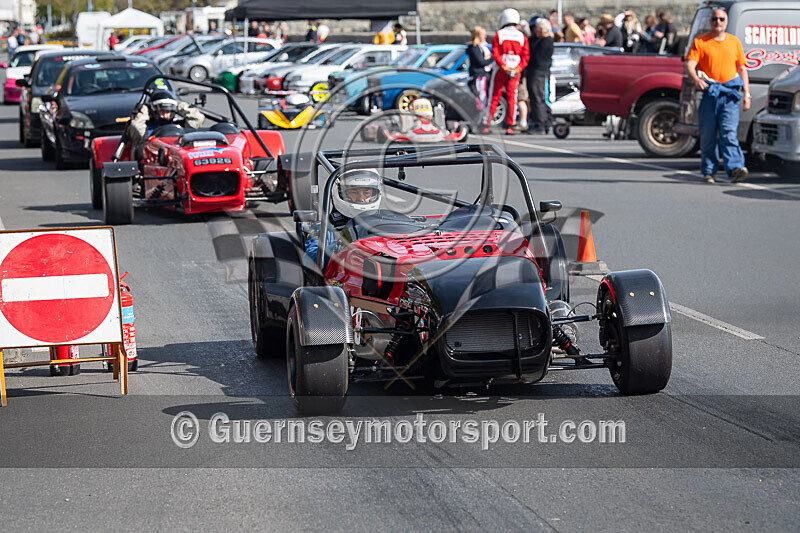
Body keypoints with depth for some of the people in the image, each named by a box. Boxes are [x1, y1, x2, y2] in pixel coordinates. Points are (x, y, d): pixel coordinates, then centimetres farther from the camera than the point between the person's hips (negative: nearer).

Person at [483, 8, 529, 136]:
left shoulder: (498, 35, -1)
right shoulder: (522, 37, 6)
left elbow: (495, 54, -10)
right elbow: (525, 57, -1)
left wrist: (504, 67, -12)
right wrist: (518, 69, -7)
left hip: (500, 71, -1)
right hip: (515, 71, 1)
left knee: (494, 97, 3)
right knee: (511, 98, 4)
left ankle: (486, 124, 1)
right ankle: (509, 126, 0)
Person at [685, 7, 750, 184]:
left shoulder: (734, 42, 15)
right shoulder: (700, 42, 6)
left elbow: (742, 69, 18)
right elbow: (690, 64, -5)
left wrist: (747, 94, 11)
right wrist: (696, 79, -26)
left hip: (730, 94, 1)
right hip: (709, 91, -1)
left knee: (728, 132, -12)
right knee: (708, 135, 1)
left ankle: (735, 169, -23)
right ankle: (708, 172, 11)